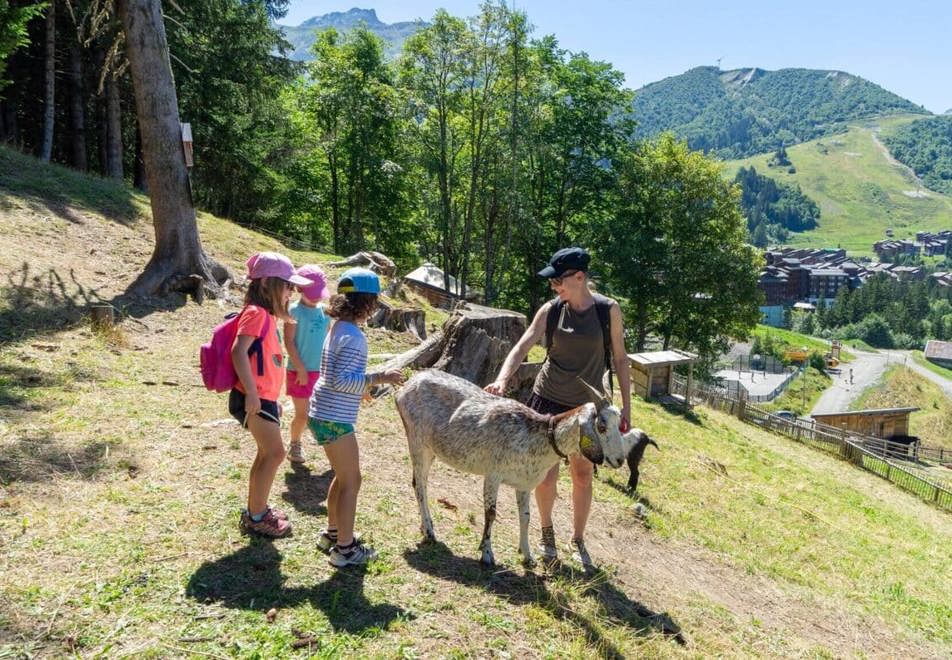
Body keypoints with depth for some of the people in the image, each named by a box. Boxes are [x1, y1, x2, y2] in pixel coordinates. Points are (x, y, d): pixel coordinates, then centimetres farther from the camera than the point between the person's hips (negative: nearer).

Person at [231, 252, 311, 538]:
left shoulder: (267, 315, 15)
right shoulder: (256, 313, -13)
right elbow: (239, 351, -25)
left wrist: (273, 399, 21)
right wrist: (251, 392, -28)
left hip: (264, 397, 10)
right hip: (254, 398, -10)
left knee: (267, 453, 17)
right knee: (275, 453, -7)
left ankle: (256, 509, 30)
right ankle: (255, 517, 4)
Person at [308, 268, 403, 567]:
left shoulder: (338, 328, 9)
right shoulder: (354, 337, -20)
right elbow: (341, 380, -26)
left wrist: (362, 387, 23)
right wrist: (378, 378, -24)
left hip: (323, 414, 10)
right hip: (335, 419, -10)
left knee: (343, 476, 22)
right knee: (351, 481, 2)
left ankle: (332, 533, 35)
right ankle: (345, 549, 12)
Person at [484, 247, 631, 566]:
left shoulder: (608, 310, -7)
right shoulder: (551, 310, -6)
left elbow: (619, 358, 0)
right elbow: (522, 347, -14)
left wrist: (626, 405, 1)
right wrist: (502, 379, -31)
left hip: (587, 405, 0)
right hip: (548, 399, 0)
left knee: (583, 477, 11)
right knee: (546, 477, 2)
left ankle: (578, 541, 32)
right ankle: (547, 531, 32)